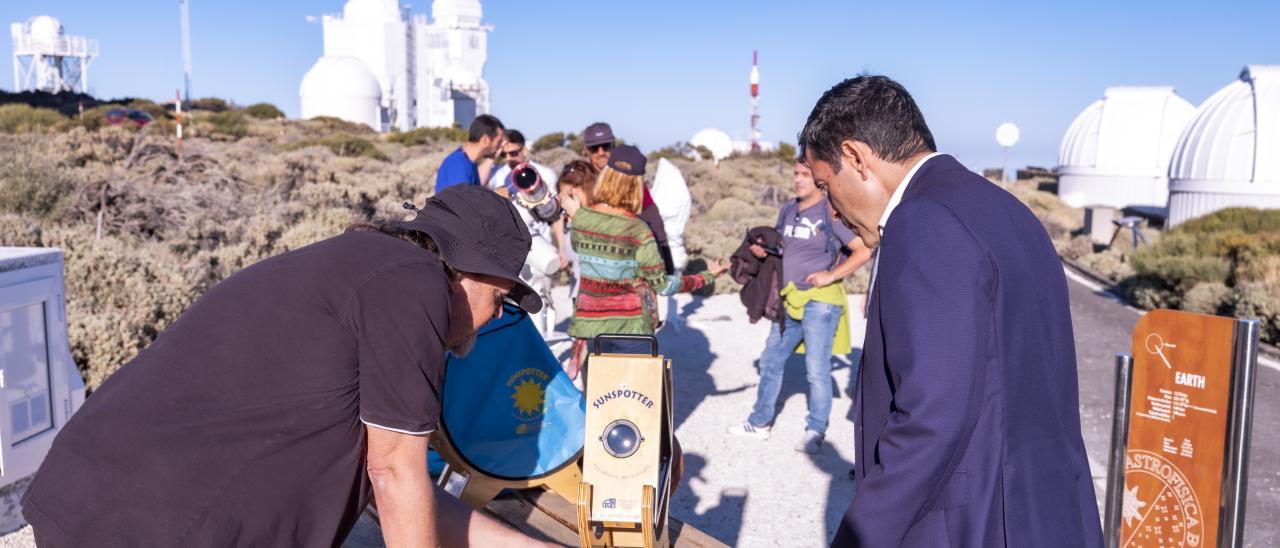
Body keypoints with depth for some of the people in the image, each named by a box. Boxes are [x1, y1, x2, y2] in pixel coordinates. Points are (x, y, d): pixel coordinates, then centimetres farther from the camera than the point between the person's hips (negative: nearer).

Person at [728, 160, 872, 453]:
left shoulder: (831, 212, -9)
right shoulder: (788, 210, 11)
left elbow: (864, 251, -12)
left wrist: (831, 276, -16)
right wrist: (763, 250, 2)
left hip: (819, 300, -7)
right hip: (790, 301, 7)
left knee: (817, 370, -1)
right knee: (770, 361, 13)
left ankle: (815, 431, 13)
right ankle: (760, 422, 27)